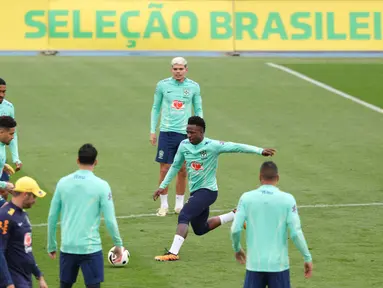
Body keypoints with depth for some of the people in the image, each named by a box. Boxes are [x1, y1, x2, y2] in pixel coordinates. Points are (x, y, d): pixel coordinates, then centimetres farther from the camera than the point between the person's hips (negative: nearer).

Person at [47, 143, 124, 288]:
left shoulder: (63, 183, 2)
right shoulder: (101, 185, -8)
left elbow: (52, 217, 6)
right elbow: (110, 220, -8)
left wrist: (51, 245, 17)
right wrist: (118, 244, 6)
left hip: (67, 247, 3)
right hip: (90, 248, -3)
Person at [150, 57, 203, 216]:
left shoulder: (194, 87, 2)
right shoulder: (162, 85, 0)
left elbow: (198, 110, 10)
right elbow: (156, 108, 8)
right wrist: (152, 130, 4)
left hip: (185, 132, 1)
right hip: (166, 132, -1)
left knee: (182, 171, 5)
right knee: (164, 169, -1)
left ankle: (179, 205, 17)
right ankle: (163, 205, 9)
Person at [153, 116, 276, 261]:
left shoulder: (212, 146, -17)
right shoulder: (184, 145, 0)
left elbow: (236, 147, -19)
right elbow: (175, 166, 14)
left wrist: (260, 151, -27)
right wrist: (162, 186, 14)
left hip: (207, 190, -8)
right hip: (195, 192, 8)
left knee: (183, 216, -24)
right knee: (200, 229, 17)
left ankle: (173, 253, -25)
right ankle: (236, 215, 32)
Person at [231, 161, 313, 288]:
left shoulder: (246, 198, -1)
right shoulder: (287, 199, -5)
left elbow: (235, 229, -3)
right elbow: (296, 233, -9)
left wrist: (237, 249, 17)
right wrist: (308, 258, 3)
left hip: (254, 264, 1)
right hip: (278, 264, -1)